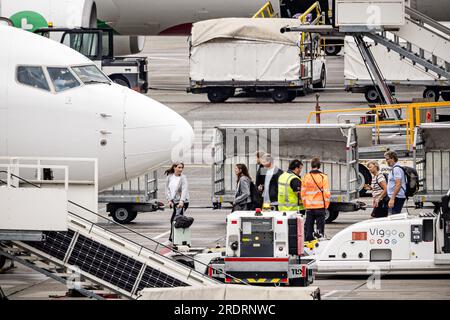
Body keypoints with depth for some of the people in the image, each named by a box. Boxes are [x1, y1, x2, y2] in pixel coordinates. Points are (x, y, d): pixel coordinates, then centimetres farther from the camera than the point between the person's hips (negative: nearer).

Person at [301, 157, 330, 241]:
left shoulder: (306, 177, 1)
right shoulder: (323, 177, -8)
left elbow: (303, 193, 5)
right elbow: (326, 193, -9)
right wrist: (326, 205, 2)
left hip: (309, 207, 3)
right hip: (320, 206, -3)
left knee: (308, 228, 10)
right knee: (320, 228, 2)